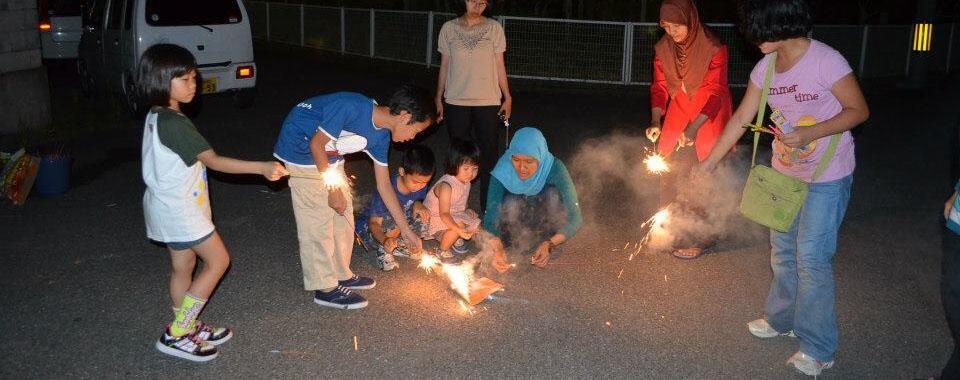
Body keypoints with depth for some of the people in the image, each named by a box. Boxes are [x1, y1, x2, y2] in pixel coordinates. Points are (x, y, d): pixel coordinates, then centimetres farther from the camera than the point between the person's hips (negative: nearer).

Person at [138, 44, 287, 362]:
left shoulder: (156, 117, 6)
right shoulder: (174, 124, -26)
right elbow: (213, 161, -28)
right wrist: (261, 168, -28)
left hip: (169, 206, 9)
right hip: (179, 209, -9)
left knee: (183, 267, 18)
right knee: (218, 261, -1)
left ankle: (187, 328, 31)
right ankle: (176, 335, 4)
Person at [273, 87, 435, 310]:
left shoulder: (381, 136, -6)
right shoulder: (350, 108, -32)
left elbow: (384, 185, 3)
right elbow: (316, 145, -24)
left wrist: (406, 230, 5)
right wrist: (333, 189, -16)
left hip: (328, 157, 8)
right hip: (300, 152, -8)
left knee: (343, 213, 11)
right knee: (317, 221, -6)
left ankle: (342, 275, 27)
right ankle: (326, 288, 5)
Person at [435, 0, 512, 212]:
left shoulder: (494, 28, 1)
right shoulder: (449, 28, 4)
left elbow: (499, 65, 4)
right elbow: (444, 65, 9)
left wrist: (507, 97, -1)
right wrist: (438, 98, 9)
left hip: (488, 101, -1)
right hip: (456, 101, 1)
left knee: (489, 157, 2)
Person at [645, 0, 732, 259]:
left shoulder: (713, 49, -19)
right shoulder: (663, 49, -3)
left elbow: (716, 92, -20)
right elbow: (659, 87, 0)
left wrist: (694, 128, -31)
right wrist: (656, 121, -16)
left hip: (707, 119, -5)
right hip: (677, 118, 5)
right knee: (670, 170, 3)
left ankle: (700, 237, 6)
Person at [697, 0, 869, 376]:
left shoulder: (825, 60, -22)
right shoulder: (766, 67, -3)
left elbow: (859, 110, -14)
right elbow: (741, 119, 5)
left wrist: (810, 133, -28)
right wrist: (708, 163, 6)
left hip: (827, 176, -6)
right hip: (784, 171, 7)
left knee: (811, 257, -4)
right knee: (782, 250, 17)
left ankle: (818, 349, 10)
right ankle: (782, 318, 38)